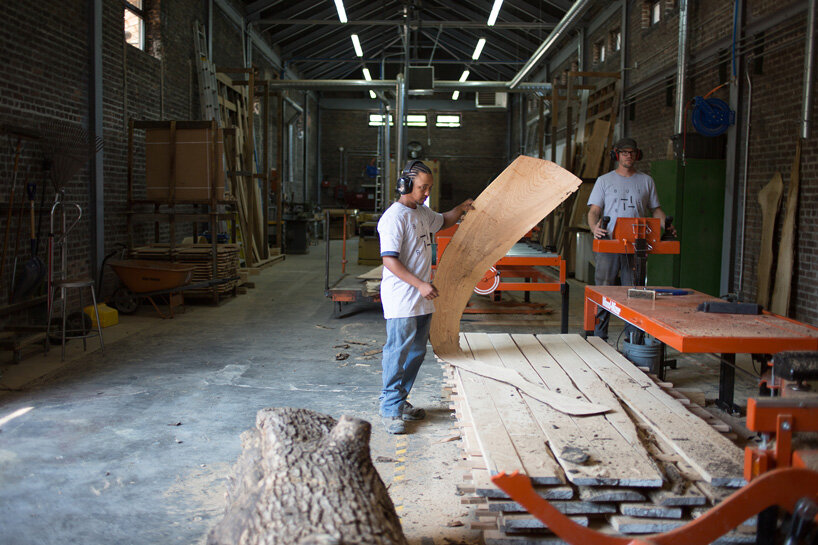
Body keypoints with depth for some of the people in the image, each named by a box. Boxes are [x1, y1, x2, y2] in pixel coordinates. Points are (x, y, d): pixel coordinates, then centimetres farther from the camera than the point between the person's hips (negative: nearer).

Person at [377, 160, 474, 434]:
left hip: (422, 299, 9)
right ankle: (390, 410, 1)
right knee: (397, 353, -6)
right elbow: (389, 260, -20)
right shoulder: (394, 217, -14)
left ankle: (401, 400, 26)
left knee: (416, 353, 14)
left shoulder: (423, 213, 14)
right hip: (401, 300, -9)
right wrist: (419, 284, -23)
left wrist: (461, 208, 19)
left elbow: (443, 221, 37)